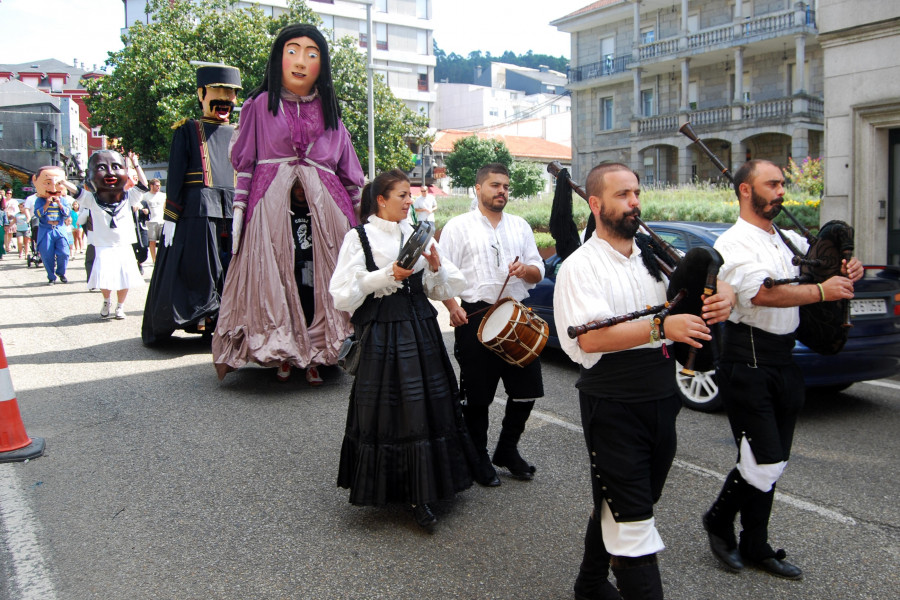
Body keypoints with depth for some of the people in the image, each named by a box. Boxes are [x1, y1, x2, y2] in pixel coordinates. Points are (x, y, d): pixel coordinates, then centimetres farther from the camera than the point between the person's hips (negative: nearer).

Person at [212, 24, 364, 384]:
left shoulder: (328, 109, 13)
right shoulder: (261, 105, 6)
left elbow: (348, 166, 14)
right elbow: (244, 162, 7)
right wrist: (239, 207, 0)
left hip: (323, 203, 2)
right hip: (272, 203, -1)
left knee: (321, 276, -1)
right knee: (275, 275, -3)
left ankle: (317, 353, 8)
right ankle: (282, 353, 9)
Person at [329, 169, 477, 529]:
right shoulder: (359, 237, -1)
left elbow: (444, 289, 12)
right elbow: (342, 295, -10)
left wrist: (437, 269, -9)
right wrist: (387, 276, -16)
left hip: (421, 330, 5)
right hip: (382, 334, -4)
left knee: (427, 407, 5)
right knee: (387, 410, 0)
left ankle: (422, 493, 18)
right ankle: (388, 488, 17)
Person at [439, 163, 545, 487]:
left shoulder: (520, 225, 15)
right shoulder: (458, 226, 2)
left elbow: (538, 272, 14)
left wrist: (525, 270, -9)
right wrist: (453, 307, -18)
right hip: (476, 317, -4)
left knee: (527, 389, 7)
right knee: (478, 396, 5)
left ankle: (507, 449, 28)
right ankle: (479, 458, 23)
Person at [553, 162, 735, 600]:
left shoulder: (656, 255, 10)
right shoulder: (581, 266, -10)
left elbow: (713, 280, 17)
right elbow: (590, 338, -23)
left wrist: (724, 296, -8)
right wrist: (662, 327, -32)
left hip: (661, 400, 7)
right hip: (613, 407, -6)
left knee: (617, 507, 20)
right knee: (631, 518, -3)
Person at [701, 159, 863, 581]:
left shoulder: (788, 240, 14)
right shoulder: (734, 243, -10)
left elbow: (825, 260, 26)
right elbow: (762, 293, -25)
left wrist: (848, 269, 4)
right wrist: (822, 291, -23)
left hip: (782, 362, 8)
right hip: (747, 362, -8)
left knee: (772, 463, 13)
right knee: (764, 462, -7)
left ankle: (756, 547, 27)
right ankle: (719, 520, 19)